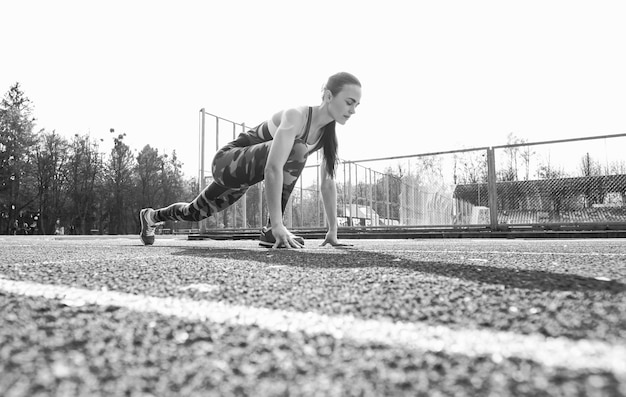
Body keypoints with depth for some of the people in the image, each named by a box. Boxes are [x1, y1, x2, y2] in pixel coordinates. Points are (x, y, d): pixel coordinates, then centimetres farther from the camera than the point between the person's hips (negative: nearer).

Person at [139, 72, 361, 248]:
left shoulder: (329, 132, -5)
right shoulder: (295, 116, -30)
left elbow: (328, 182, -1)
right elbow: (273, 168, -42)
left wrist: (333, 231, -4)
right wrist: (277, 224, -47)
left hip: (243, 171, 8)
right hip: (228, 162, -8)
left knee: (196, 212, 25)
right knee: (296, 149, -33)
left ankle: (152, 216, 53)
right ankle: (271, 231, -23)